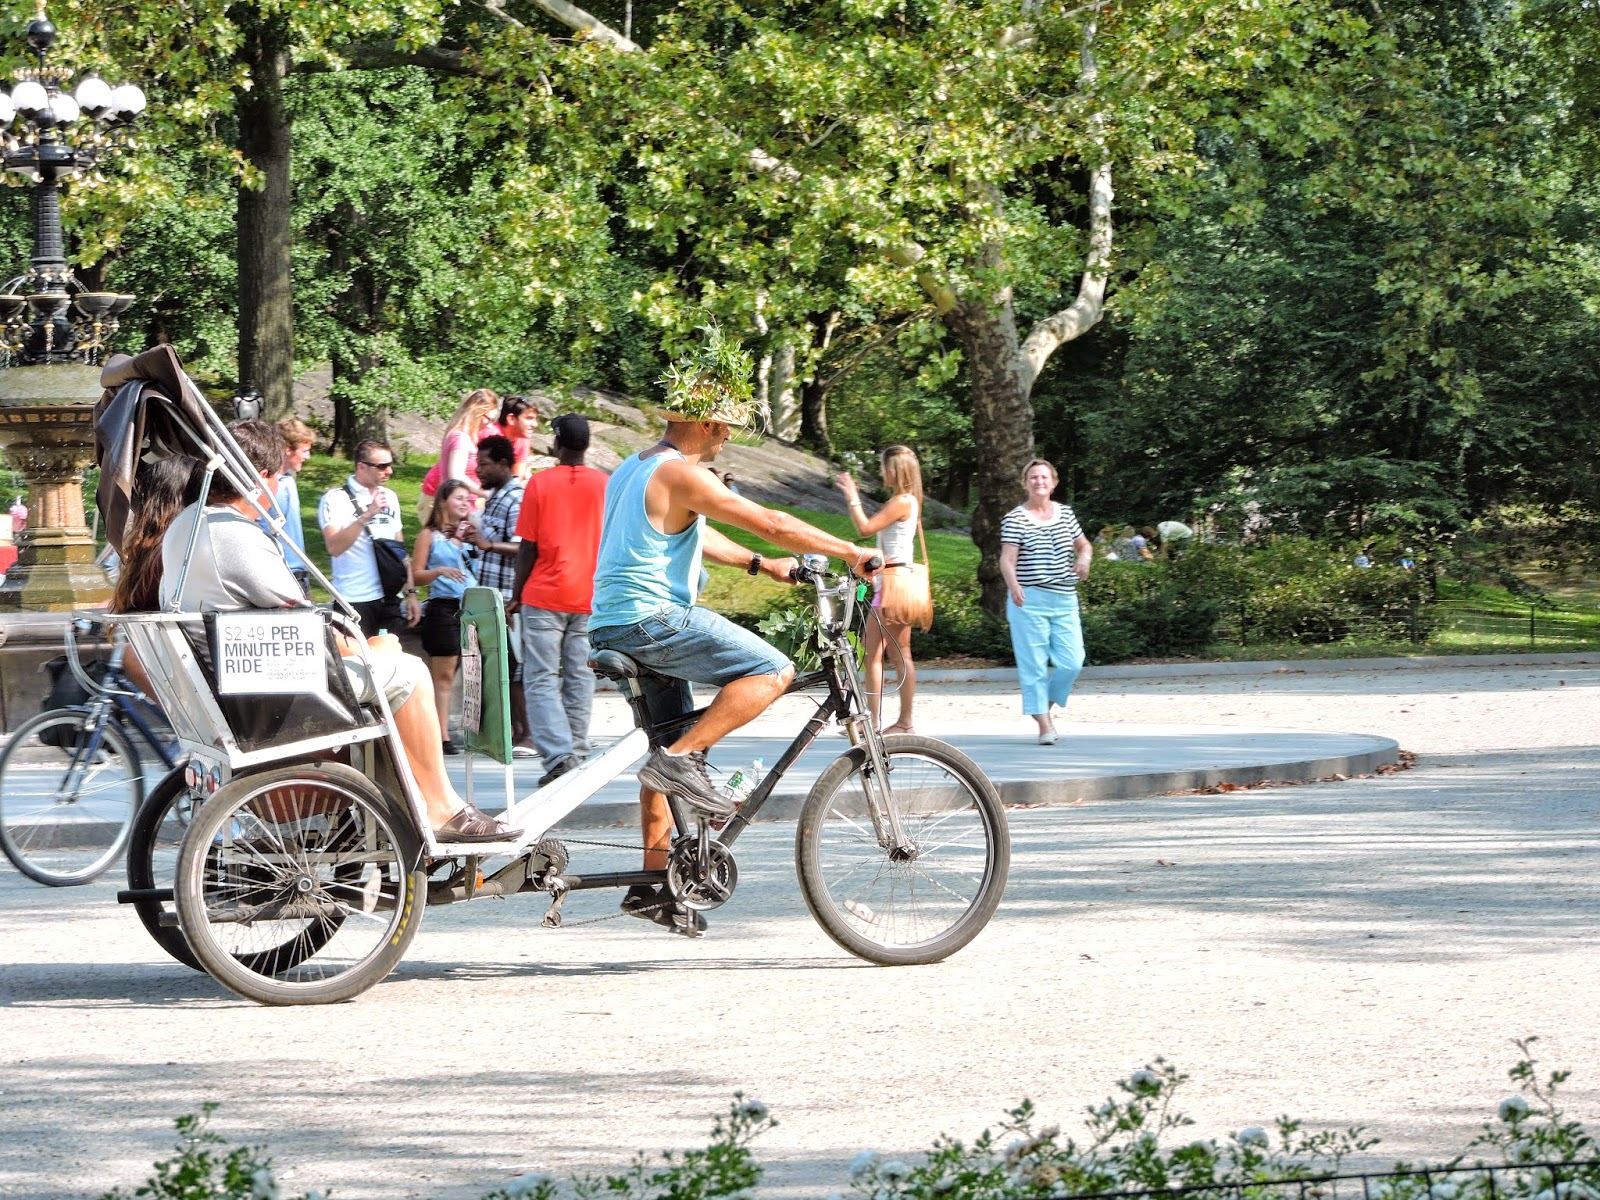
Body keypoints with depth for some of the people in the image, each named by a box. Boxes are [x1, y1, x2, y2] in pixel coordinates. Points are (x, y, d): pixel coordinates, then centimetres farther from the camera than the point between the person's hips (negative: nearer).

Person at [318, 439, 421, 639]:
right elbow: (335, 547, -19)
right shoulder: (336, 499, -6)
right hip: (355, 602, -6)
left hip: (390, 600, 6)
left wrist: (411, 593, 14)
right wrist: (368, 514, -23)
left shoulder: (390, 497, 14)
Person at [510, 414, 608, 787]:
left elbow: (528, 547, -5)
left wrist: (517, 591, 6)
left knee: (541, 679, -3)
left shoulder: (540, 483, -5)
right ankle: (576, 755, 9)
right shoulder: (604, 485, 3)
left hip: (545, 596, -3)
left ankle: (557, 754, -18)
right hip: (589, 598, 3)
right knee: (580, 678, 9)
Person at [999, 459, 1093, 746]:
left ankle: (1046, 704, 22)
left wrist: (1085, 557, 0)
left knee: (1071, 662, -3)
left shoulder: (1066, 514, 12)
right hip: (1028, 601, -4)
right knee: (1034, 665, -5)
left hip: (1064, 601, 4)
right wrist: (1013, 586, -31)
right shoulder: (1015, 519, -2)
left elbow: (1084, 544, 25)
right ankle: (1044, 725, 0)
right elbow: (1007, 558, -12)